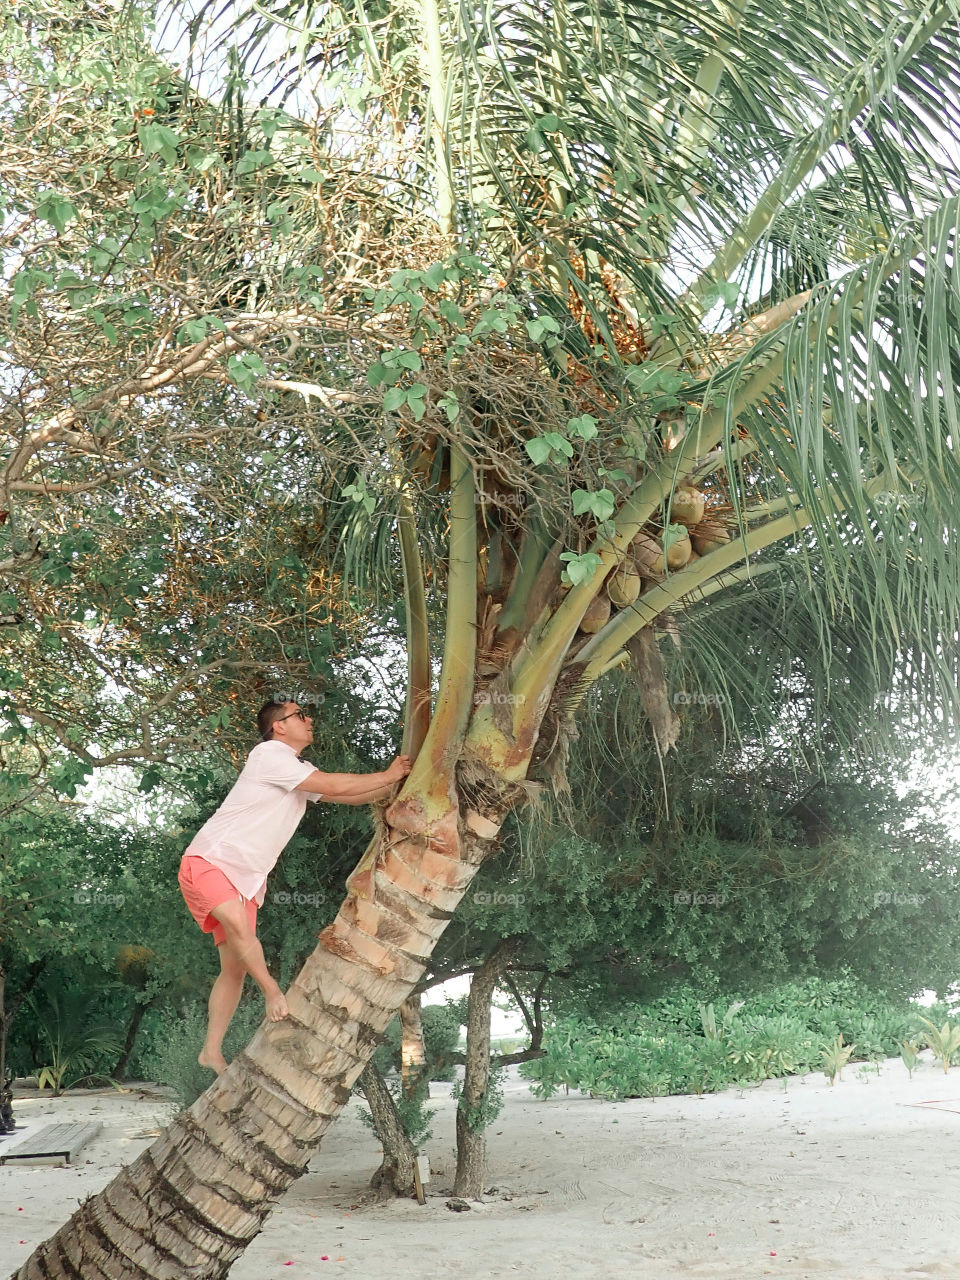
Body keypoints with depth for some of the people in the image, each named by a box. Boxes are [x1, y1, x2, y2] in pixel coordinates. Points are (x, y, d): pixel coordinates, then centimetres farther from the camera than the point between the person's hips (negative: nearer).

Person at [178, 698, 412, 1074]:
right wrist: (387, 775, -8)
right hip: (208, 860, -9)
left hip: (246, 877, 9)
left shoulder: (300, 771, 18)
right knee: (238, 924, -35)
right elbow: (335, 786, -17)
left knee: (235, 966, 4)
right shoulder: (268, 754, -12)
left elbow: (351, 796, 16)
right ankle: (273, 993, -17)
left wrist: (398, 781, 3)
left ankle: (212, 1052, 11)